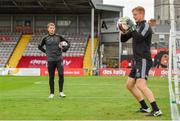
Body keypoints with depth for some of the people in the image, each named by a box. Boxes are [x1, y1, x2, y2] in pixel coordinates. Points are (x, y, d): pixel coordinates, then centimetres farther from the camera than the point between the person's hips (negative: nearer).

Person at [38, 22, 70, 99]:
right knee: (51, 77, 3)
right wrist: (45, 51, 6)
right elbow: (40, 46, 18)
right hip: (50, 60, 0)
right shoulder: (45, 38, 5)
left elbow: (68, 44, 13)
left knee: (61, 75, -10)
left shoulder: (58, 37, 5)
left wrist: (64, 49, -3)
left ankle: (61, 92, -1)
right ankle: (52, 93, 11)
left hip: (59, 59, 0)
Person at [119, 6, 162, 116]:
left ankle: (156, 110, -27)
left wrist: (132, 27, -20)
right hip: (137, 61, 10)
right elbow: (123, 39, 19)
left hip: (144, 60, -10)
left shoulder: (146, 26, -8)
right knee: (130, 85, 14)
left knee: (141, 85, -23)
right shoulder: (136, 27, 18)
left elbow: (139, 38, -25)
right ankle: (145, 108, 20)